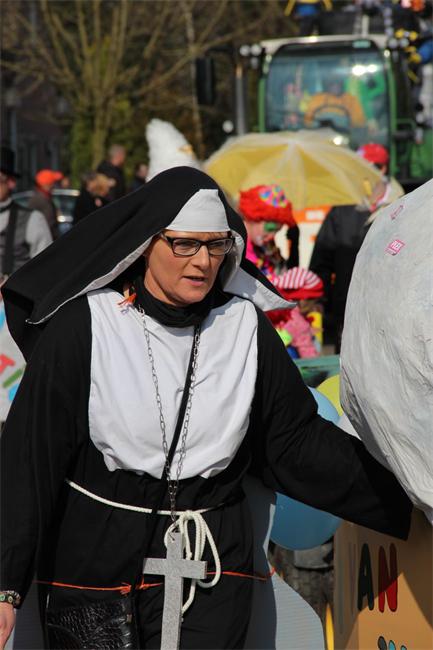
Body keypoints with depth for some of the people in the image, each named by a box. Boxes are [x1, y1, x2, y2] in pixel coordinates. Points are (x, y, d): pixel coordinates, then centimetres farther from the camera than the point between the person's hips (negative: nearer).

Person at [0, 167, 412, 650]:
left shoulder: (245, 327, 0)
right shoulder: (84, 324, -9)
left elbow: (297, 442, 5)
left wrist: (404, 500, -2)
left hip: (211, 561, 2)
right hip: (92, 557, -2)